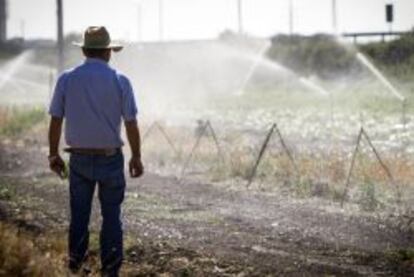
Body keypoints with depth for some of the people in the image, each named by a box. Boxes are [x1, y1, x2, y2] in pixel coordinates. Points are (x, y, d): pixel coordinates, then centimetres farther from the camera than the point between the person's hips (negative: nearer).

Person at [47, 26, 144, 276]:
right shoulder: (120, 81, -8)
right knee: (111, 214, 8)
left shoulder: (67, 79, -3)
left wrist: (54, 154, 10)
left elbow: (55, 121, -1)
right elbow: (131, 124, -7)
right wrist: (137, 157, 3)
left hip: (80, 159, 2)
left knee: (79, 212, 17)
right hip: (111, 159, -2)